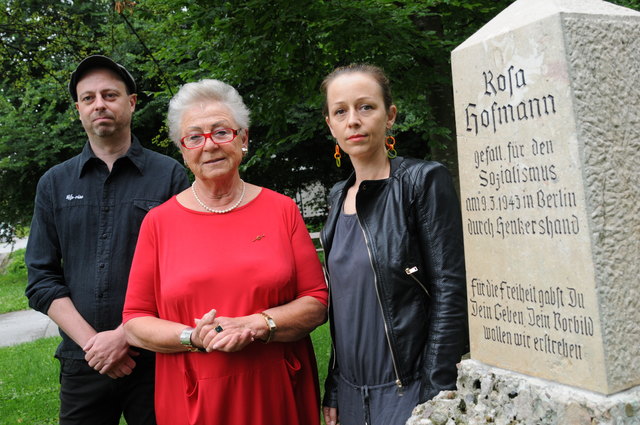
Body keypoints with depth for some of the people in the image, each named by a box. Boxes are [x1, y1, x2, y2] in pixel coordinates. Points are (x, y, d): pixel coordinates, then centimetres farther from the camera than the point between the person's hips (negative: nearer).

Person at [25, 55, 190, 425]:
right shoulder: (54, 184, 7)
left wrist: (124, 334, -13)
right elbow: (42, 280, 4)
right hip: (82, 364, 3)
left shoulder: (170, 175, -3)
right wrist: (91, 340, -9)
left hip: (157, 359, -2)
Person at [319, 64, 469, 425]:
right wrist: (333, 392, 8)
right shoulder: (340, 195, 6)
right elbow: (340, 301, 9)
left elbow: (450, 293, -15)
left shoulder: (423, 180, -12)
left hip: (408, 392, -6)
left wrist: (437, 396, -18)